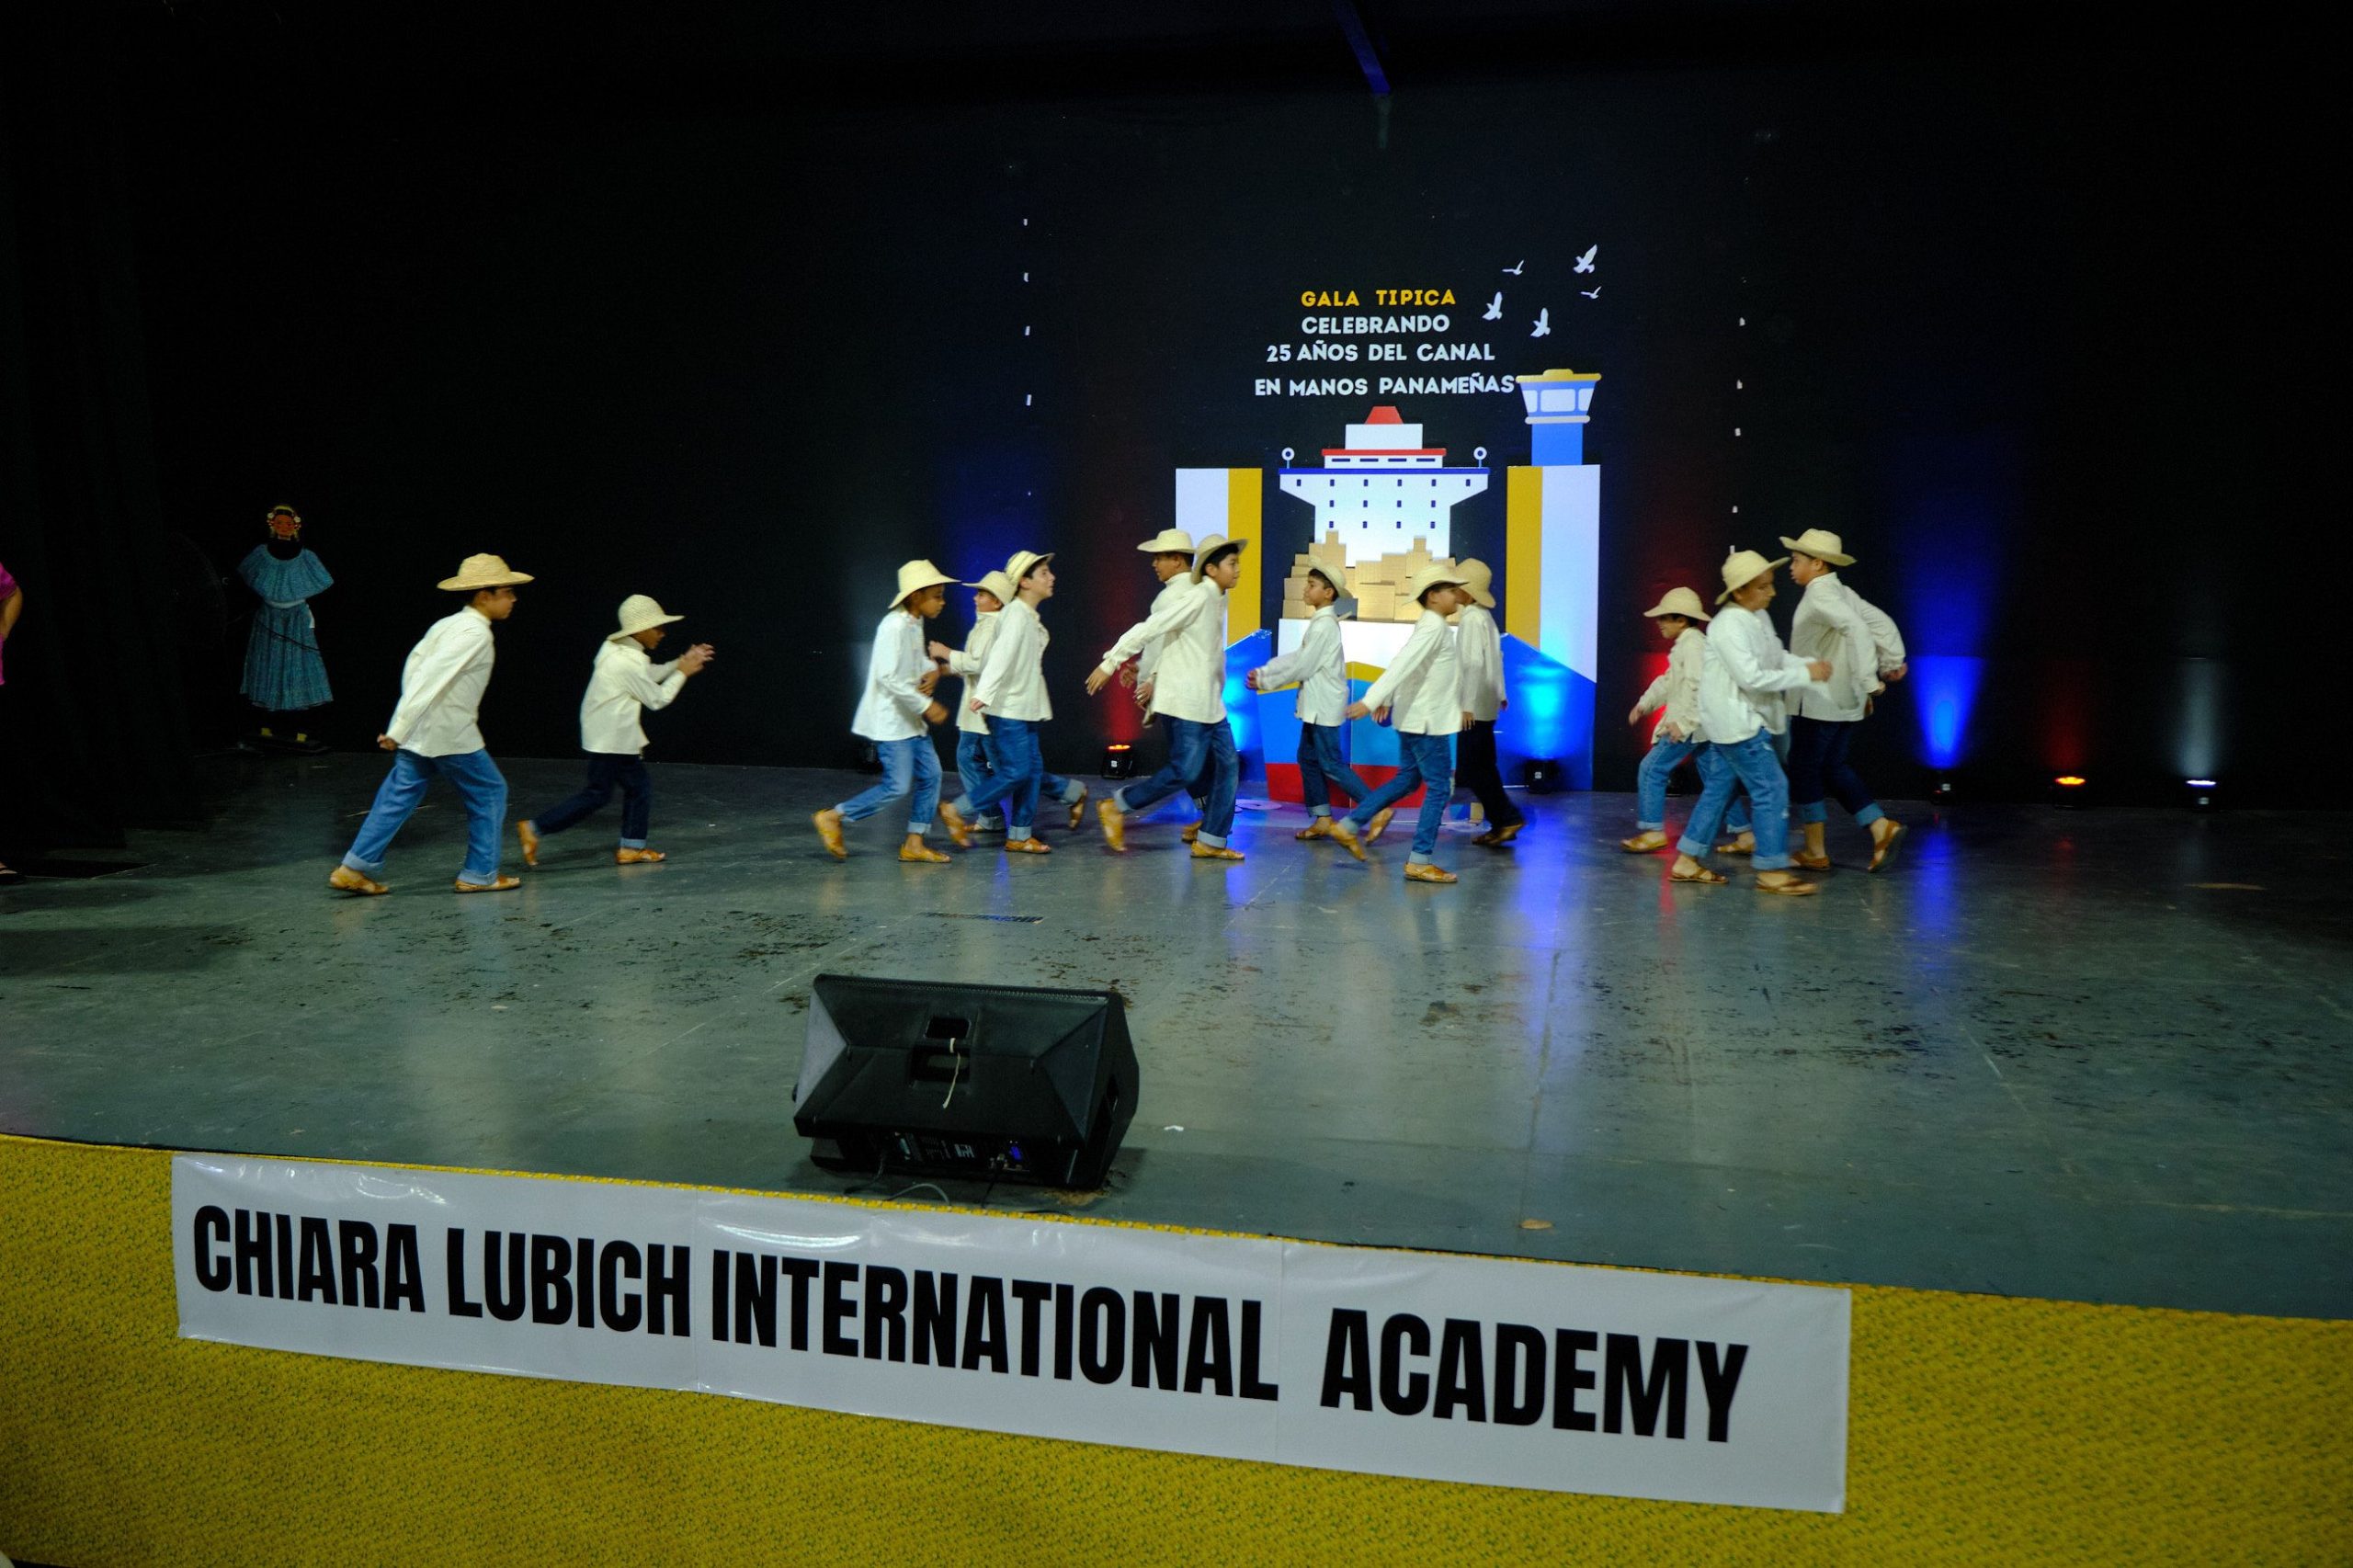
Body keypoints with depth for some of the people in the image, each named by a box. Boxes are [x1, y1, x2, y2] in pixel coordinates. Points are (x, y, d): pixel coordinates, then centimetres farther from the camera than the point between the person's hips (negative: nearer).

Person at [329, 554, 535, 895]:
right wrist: (399, 730, -23)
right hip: (452, 736, -8)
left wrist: (403, 723, 17)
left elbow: (414, 665, 12)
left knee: (398, 797, 9)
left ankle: (354, 869, 7)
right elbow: (432, 676, -22)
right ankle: (479, 875, 13)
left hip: (418, 734, 8)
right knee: (489, 794, 7)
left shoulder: (447, 624, 13)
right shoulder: (475, 633, -15)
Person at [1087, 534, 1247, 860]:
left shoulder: (1217, 601, 13)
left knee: (1228, 765, 4)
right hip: (1186, 702, -9)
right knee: (1185, 770, -9)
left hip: (1211, 704, 9)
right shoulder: (1197, 598, -15)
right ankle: (1116, 806, 5)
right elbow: (1148, 628, -18)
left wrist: (1156, 678, 22)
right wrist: (1111, 662, -19)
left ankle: (1211, 840, 8)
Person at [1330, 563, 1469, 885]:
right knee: (1440, 787, -4)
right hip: (1427, 721, -10)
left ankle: (1349, 825, 19)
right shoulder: (1434, 627, -18)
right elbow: (1403, 664, -28)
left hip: (1415, 718, 10)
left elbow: (1404, 663, 22)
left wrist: (1385, 698, 31)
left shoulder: (1429, 626, 14)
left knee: (1407, 779, 19)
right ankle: (1420, 861, -3)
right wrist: (1371, 699, -35)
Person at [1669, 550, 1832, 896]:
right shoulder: (1729, 626, -22)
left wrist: (1810, 664, -3)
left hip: (1744, 719, 10)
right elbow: (1752, 678, -26)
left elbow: (1777, 656, 15)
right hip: (1734, 721, -10)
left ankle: (1686, 862, 20)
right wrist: (1805, 674, -22)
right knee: (1772, 789, -8)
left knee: (1719, 788, 14)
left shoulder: (1760, 618, 9)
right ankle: (1772, 871, -2)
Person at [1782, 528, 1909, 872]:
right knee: (1834, 767, 18)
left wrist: (1869, 679, -30)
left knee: (1804, 770, 3)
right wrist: (1894, 661, 8)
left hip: (1817, 701, -9)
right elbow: (1882, 623, 10)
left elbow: (1856, 627, -30)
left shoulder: (1819, 596, -16)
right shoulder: (1843, 593, 12)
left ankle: (1816, 852, 8)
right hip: (1846, 701, 9)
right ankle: (1881, 826, 6)